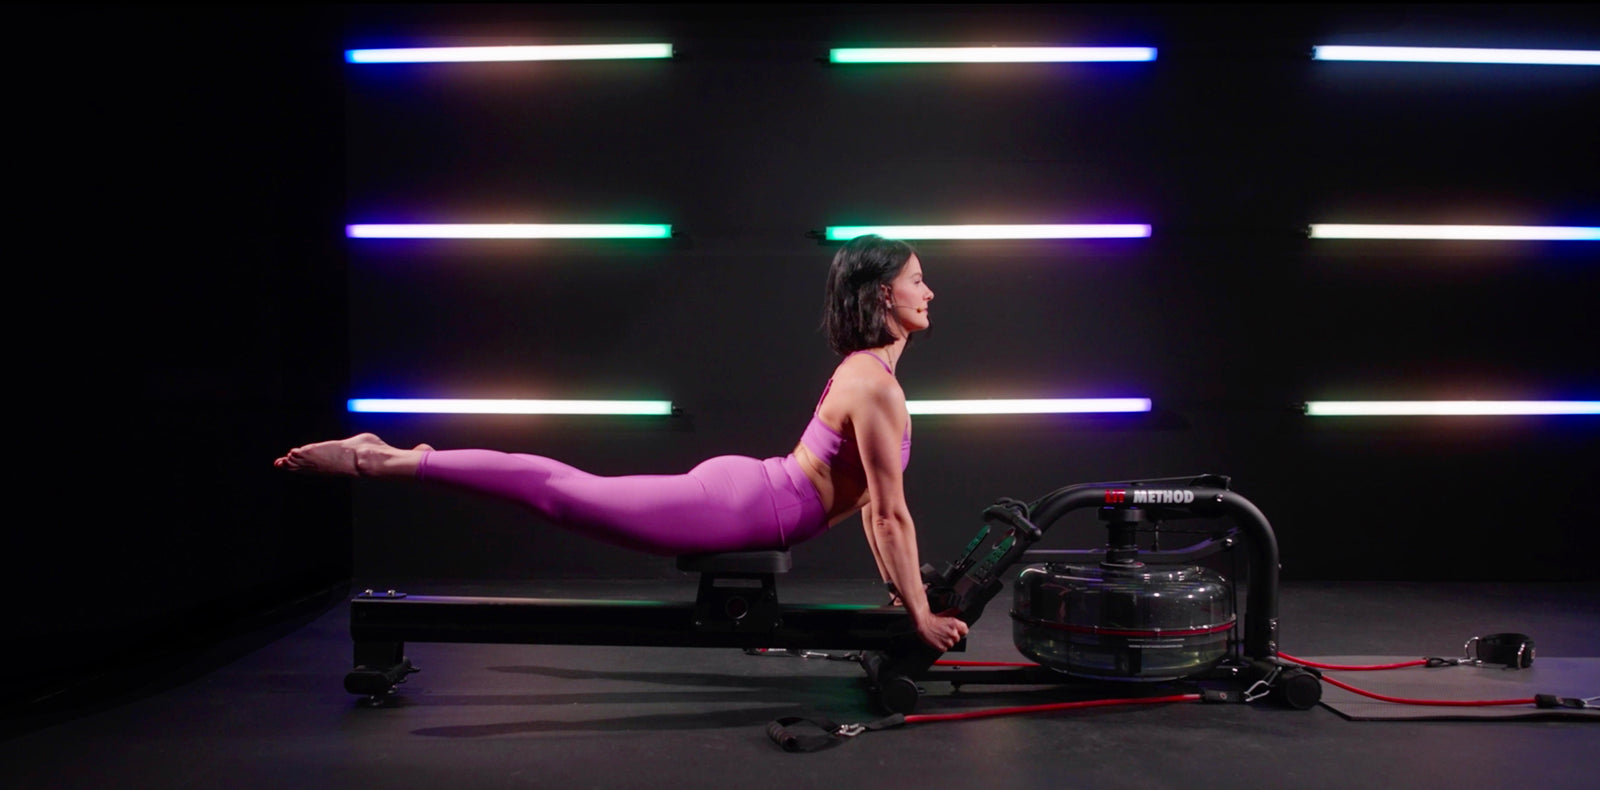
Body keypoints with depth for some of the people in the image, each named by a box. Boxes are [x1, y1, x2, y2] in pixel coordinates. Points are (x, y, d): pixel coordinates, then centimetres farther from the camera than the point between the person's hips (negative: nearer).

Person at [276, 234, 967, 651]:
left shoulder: (866, 370, 15)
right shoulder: (875, 386, -16)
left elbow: (866, 498, 21)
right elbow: (890, 513, -16)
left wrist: (902, 585, 21)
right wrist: (919, 615, -10)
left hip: (738, 491, 8)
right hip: (735, 509, -8)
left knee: (564, 487, 13)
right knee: (560, 487, -7)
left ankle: (396, 458, 21)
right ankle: (381, 462, -3)